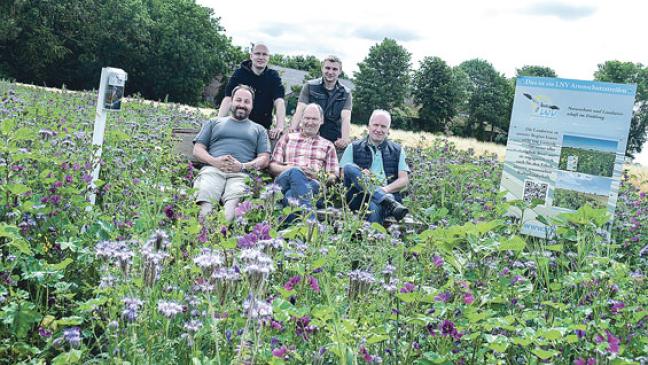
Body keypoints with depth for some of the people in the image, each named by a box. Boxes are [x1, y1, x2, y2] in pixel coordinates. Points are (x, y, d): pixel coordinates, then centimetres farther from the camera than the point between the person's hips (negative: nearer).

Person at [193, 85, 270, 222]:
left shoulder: (259, 130, 28)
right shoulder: (214, 123, 30)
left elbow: (264, 159, 15)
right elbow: (198, 149, 20)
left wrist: (243, 166, -5)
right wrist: (214, 161, -2)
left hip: (241, 174, -1)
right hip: (213, 169, 1)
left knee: (235, 198, -37)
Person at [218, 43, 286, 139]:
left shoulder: (273, 76, 2)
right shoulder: (239, 74, 0)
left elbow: (279, 101, -11)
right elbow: (228, 99, -9)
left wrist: (279, 126, -28)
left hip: (264, 128, 1)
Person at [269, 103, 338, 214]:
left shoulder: (328, 145, 26)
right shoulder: (287, 138, 25)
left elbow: (333, 177, 16)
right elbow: (272, 166, 16)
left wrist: (318, 175, -7)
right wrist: (290, 169, -6)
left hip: (313, 183, 1)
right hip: (285, 179, -1)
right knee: (295, 172, -38)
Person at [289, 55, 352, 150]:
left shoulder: (345, 93, 6)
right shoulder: (309, 86, 5)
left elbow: (346, 118, -7)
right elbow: (300, 110, -5)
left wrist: (345, 139, -28)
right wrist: (292, 130, -26)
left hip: (334, 142, 1)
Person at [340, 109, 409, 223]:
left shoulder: (397, 150, 20)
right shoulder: (354, 148, 18)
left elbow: (404, 180, 10)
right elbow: (343, 174, 6)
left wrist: (386, 189, -11)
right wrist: (360, 177, -16)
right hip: (358, 198, 2)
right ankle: (389, 203, -38)